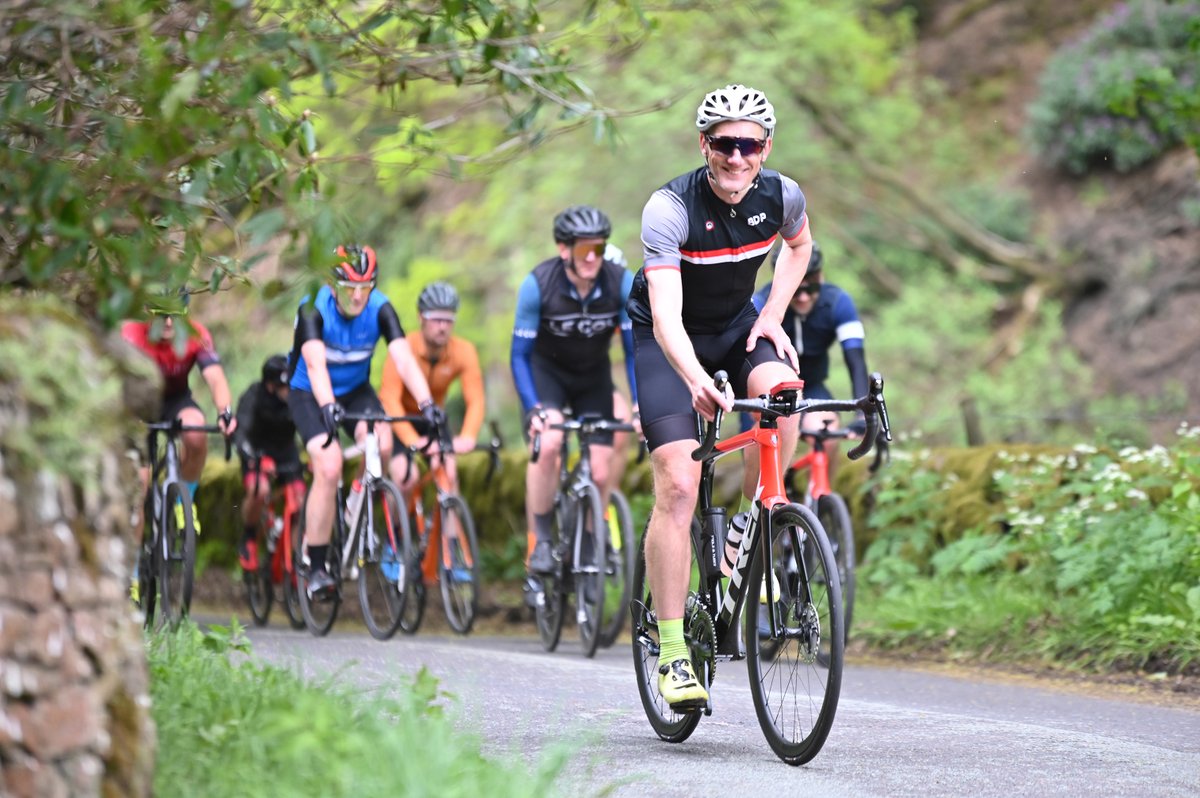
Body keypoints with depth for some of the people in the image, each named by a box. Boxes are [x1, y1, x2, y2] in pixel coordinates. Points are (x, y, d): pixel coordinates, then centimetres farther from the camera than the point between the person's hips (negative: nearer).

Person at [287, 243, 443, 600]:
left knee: (382, 445, -26)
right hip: (310, 394, -3)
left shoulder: (380, 309, -19)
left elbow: (404, 359, -31)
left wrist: (426, 404, -46)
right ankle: (316, 568, -14)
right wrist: (327, 406, -59)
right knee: (329, 467, -23)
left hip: (355, 390, 3)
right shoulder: (313, 309, -27)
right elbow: (315, 363, -42)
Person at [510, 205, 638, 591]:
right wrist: (534, 410, -34)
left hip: (594, 376, 3)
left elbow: (634, 350, -16)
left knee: (599, 473, -5)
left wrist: (641, 405, -29)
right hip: (546, 370, -2)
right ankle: (540, 541, -18)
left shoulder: (621, 283, -23)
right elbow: (520, 355, -22)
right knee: (548, 443, -31)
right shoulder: (538, 284, -27)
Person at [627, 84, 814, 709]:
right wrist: (697, 381, -55)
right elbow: (666, 315, -37)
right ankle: (672, 651, -12)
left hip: (737, 324, 4)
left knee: (779, 389, -31)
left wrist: (772, 317, -4)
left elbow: (799, 246, 11)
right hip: (667, 338, -4)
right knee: (678, 486, -15)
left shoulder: (782, 196, -15)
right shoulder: (669, 208, -28)